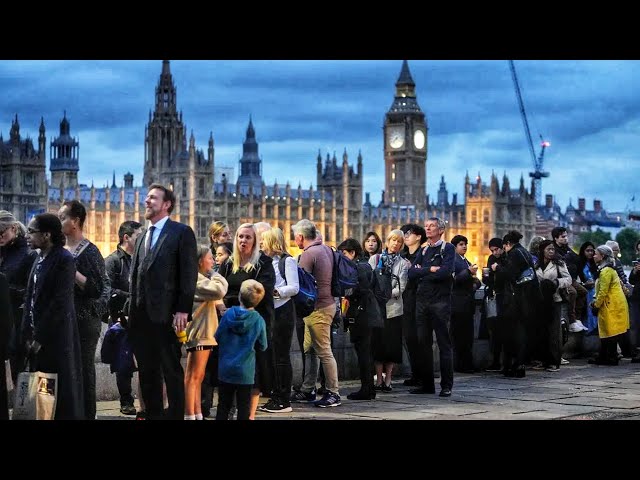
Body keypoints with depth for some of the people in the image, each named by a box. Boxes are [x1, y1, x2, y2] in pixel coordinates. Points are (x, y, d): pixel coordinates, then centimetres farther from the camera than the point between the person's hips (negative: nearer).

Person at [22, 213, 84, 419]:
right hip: (37, 339, 7)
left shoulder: (64, 260, -11)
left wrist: (40, 337, -14)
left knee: (62, 391, -1)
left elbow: (60, 303, -16)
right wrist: (28, 334, 4)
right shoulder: (39, 260, 13)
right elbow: (30, 299, 12)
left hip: (56, 338, -7)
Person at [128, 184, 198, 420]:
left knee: (172, 371, -1)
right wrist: (132, 311, 11)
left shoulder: (182, 232, -2)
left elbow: (189, 274, -9)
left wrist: (183, 310, -15)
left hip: (165, 315, -7)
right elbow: (135, 277, 19)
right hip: (140, 316, 7)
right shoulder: (142, 238, 20)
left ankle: (176, 415, 5)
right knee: (147, 373, 9)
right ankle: (153, 415, 16)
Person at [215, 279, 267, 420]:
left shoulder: (228, 314, -8)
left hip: (225, 369, 1)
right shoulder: (258, 320, -11)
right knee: (244, 408, 5)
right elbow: (262, 346, -1)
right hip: (245, 371, -1)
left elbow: (217, 338, 1)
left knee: (223, 405, 11)